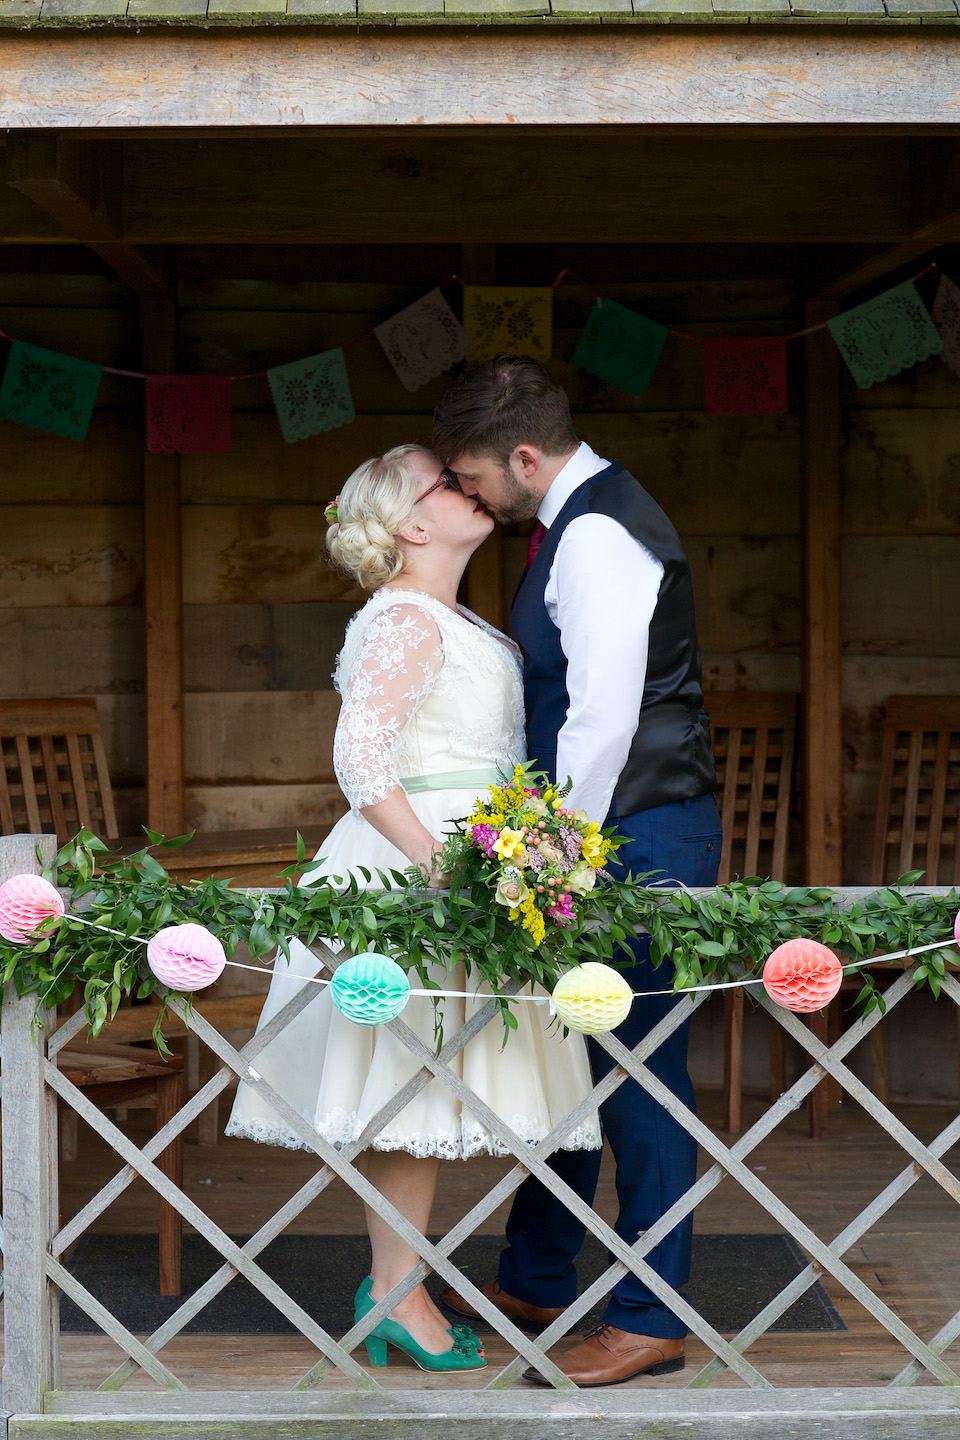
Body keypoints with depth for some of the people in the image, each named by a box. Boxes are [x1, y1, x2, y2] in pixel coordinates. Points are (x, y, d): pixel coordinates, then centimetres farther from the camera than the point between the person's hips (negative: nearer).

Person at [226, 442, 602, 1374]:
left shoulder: (449, 621, 19)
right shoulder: (405, 620, -12)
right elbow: (359, 762, -22)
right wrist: (440, 866, -25)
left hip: (457, 860, 10)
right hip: (416, 863, -10)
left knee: (419, 1085, 10)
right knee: (410, 1079, -6)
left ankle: (393, 1288, 15)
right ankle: (397, 1293, 0)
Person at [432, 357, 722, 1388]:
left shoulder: (598, 537, -17)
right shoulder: (577, 520, 15)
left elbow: (605, 715, -23)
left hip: (641, 838, -10)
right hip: (602, 836, 10)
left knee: (637, 1071, -4)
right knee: (572, 1057, 17)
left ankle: (649, 1322, 4)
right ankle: (534, 1278, 28)